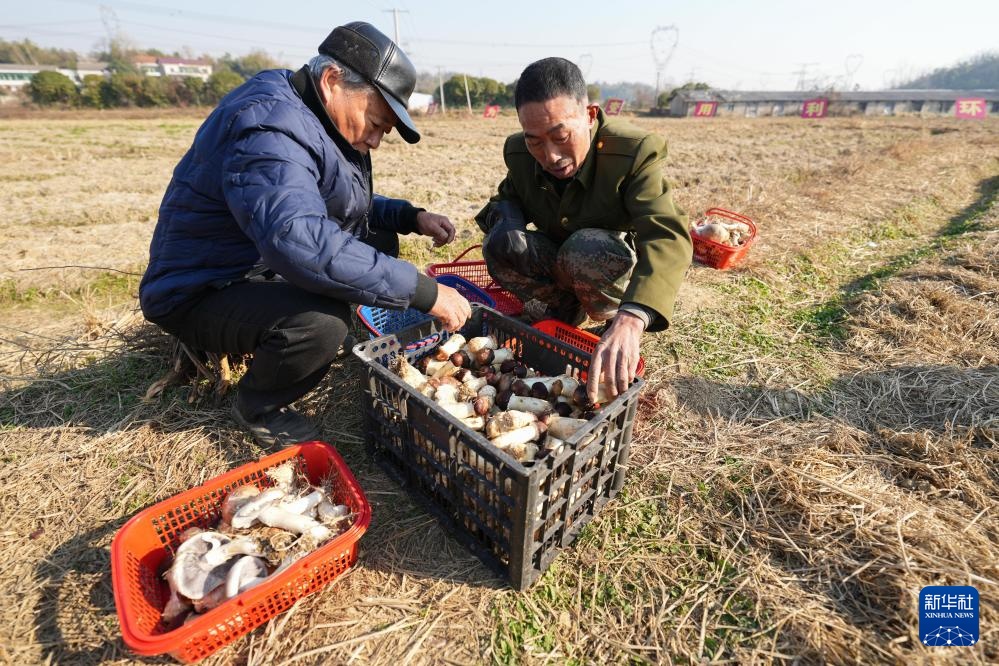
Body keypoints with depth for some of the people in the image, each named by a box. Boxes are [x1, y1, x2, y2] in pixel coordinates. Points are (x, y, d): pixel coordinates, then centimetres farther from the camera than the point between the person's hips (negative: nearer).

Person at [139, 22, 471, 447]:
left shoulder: (318, 120, 5)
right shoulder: (270, 127, -26)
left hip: (269, 267, 10)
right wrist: (425, 292, -40)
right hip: (204, 292, -9)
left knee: (380, 243, 7)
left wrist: (412, 216, -1)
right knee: (322, 320, -37)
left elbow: (349, 205, 17)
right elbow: (299, 240, -43)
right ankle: (256, 408, -2)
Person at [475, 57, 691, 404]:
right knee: (500, 244, -23)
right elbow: (507, 196, 7)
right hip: (555, 269, 4)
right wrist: (505, 218, -22)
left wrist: (630, 320, -59)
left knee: (586, 248, -37)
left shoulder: (637, 150, -27)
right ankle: (564, 315, -4)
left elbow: (668, 237, -40)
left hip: (623, 270, -4)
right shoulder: (518, 152, -12)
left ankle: (614, 318, -8)